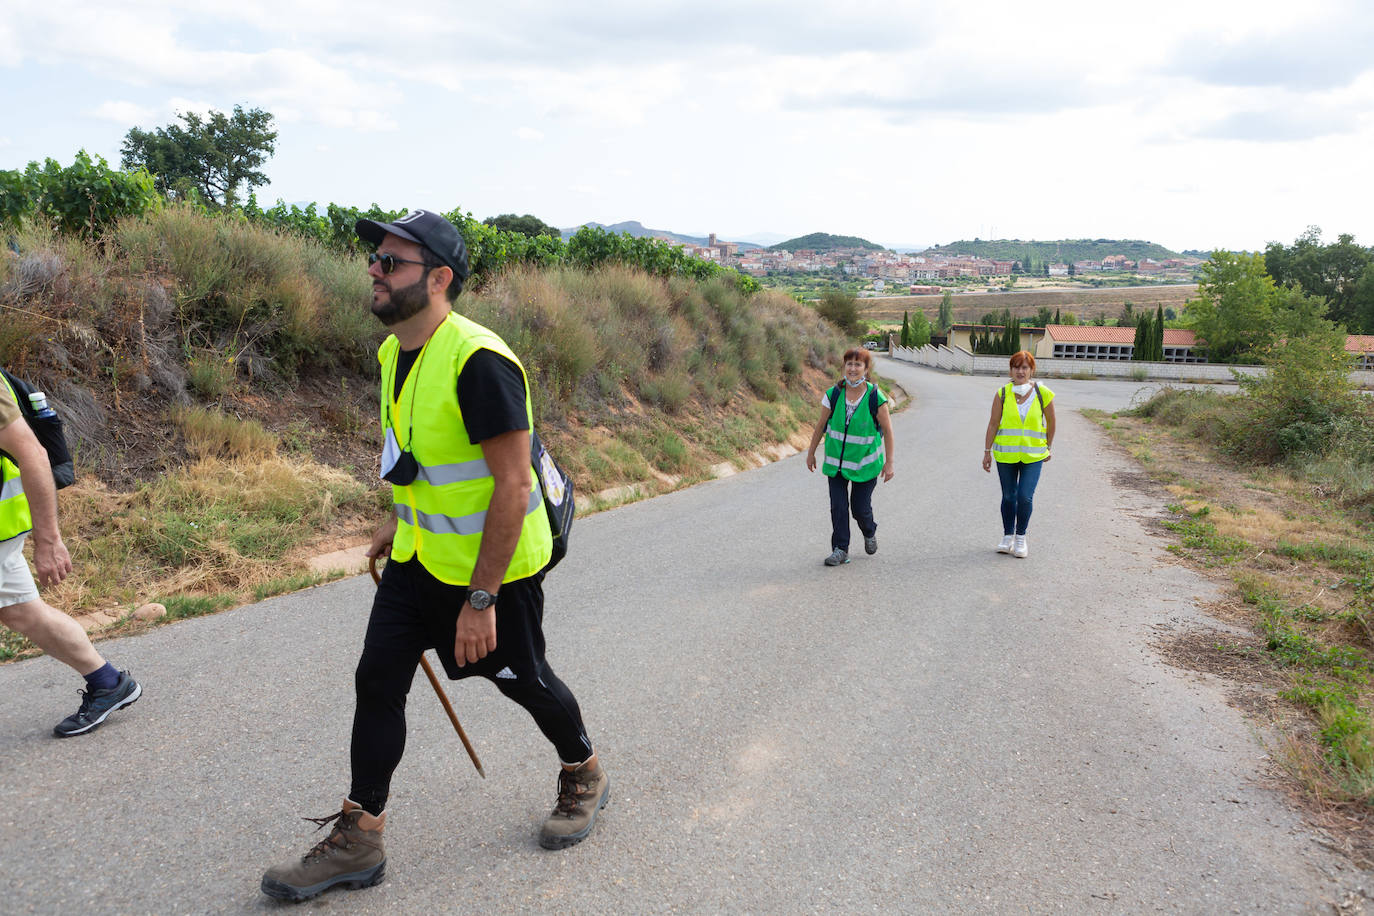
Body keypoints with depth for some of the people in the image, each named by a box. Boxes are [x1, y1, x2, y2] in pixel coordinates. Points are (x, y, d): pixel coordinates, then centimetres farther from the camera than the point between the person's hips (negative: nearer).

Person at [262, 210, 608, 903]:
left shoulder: (479, 360, -26)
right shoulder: (395, 352, 3)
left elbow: (512, 486, -27)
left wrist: (480, 600, -26)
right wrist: (396, 521, 23)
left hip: (492, 567, -7)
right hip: (417, 558, 8)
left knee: (522, 680, 11)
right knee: (377, 681, 5)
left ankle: (584, 775, 40)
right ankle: (358, 840, 19)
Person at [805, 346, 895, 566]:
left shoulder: (876, 397, -14)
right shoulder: (833, 394, -9)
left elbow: (887, 430, -5)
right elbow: (820, 425, 3)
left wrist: (889, 462, -4)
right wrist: (811, 453, 9)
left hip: (865, 462, -2)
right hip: (836, 461, 2)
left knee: (860, 507, 3)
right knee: (838, 506, -3)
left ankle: (870, 533, 35)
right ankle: (840, 550, 9)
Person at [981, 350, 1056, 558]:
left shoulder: (1043, 393, -4)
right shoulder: (1002, 394, -4)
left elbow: (1051, 423, 9)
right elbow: (993, 424, 0)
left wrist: (1048, 448, 15)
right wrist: (987, 451, -1)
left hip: (1033, 455, -1)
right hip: (1006, 454, 1)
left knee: (1025, 497, -9)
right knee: (1008, 496, 8)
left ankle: (1021, 537, 10)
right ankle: (1008, 537, 23)